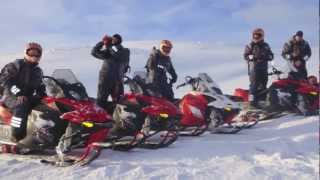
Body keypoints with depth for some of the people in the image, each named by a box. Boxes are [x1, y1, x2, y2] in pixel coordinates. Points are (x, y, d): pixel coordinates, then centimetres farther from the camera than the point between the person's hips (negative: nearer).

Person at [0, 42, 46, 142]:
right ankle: (16, 136, -35)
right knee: (21, 106, -38)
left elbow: (40, 86, 25)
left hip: (28, 97, 7)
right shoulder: (17, 65, -4)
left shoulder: (38, 71, 16)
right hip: (11, 96, -7)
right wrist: (18, 93, -25)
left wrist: (45, 95, 3)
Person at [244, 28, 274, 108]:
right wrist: (253, 57, -21)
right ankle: (252, 101, -12)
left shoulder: (266, 46, 13)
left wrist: (266, 57, -10)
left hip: (264, 69, 5)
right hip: (254, 68, -5)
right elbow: (245, 56, -3)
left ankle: (262, 100, 21)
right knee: (254, 84, -12)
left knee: (263, 85, 10)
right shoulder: (250, 46, 1)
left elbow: (271, 55, 12)